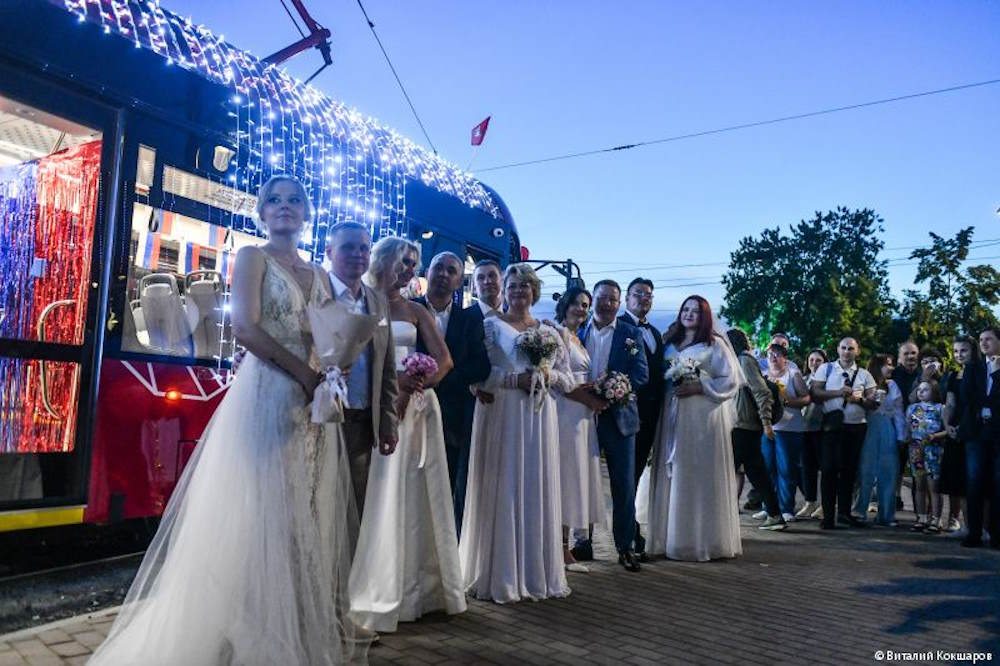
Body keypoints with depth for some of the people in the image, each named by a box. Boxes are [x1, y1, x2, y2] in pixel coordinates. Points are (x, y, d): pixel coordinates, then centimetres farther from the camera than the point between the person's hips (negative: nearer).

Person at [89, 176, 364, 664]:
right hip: (266, 397, -6)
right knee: (258, 515, -2)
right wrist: (305, 373, -13)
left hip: (314, 404, 6)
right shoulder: (253, 257, 1)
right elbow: (246, 328, -13)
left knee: (308, 519, 10)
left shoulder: (318, 274, 18)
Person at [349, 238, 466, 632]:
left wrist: (415, 386, -13)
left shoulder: (416, 312, 14)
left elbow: (444, 360, 4)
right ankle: (378, 590, 4)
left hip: (416, 404, 4)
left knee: (416, 493, 6)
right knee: (380, 493, -4)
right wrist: (392, 378, -21)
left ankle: (417, 588, 16)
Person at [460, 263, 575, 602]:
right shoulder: (491, 326, 4)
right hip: (502, 417, -3)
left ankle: (536, 572, 17)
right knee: (503, 490, -2)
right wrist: (516, 378, -16)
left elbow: (569, 380, 13)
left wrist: (549, 375, -7)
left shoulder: (549, 332, 13)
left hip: (539, 421, 4)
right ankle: (501, 574, 8)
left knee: (537, 491, 6)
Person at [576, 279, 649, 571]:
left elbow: (641, 373, -6)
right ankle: (583, 542, 24)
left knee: (624, 485, 4)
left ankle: (625, 546, 16)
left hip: (618, 416, -1)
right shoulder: (577, 332, 5)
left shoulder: (631, 334, 3)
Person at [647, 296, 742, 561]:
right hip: (673, 417, 5)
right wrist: (671, 385, -1)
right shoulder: (670, 344, 17)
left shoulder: (715, 344, 2)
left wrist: (699, 386, -13)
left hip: (703, 417, -4)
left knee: (702, 477, -4)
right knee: (674, 477, 4)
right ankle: (674, 537, 11)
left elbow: (731, 380, -4)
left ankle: (705, 540, 5)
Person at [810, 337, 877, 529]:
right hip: (831, 425, -2)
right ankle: (828, 515, 0)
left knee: (849, 470, 9)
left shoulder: (864, 374, 11)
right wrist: (837, 392, -16)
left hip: (856, 427, 3)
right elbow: (814, 392, -5)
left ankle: (844, 512, 21)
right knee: (829, 469, -5)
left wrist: (860, 399, -15)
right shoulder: (826, 369, 6)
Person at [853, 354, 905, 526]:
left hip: (887, 433, 4)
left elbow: (898, 412, 8)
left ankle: (886, 515, 13)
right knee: (866, 472, -2)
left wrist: (901, 436, 4)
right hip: (868, 432, -4)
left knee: (888, 473, 5)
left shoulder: (892, 386, 10)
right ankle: (859, 512, 7)